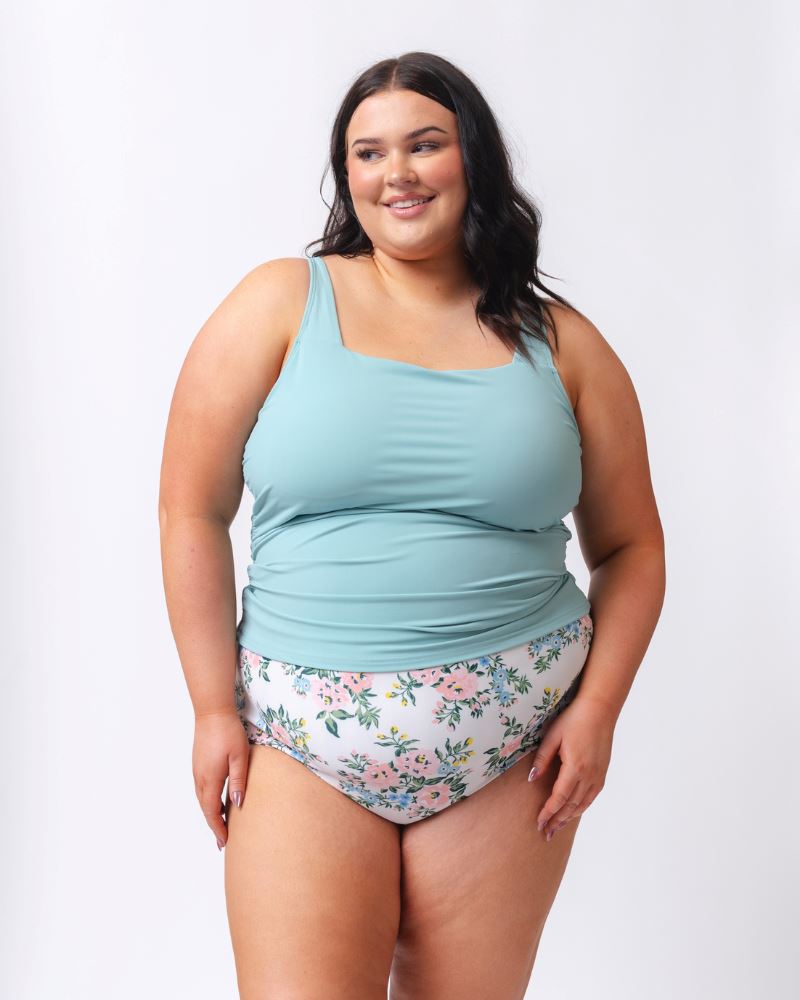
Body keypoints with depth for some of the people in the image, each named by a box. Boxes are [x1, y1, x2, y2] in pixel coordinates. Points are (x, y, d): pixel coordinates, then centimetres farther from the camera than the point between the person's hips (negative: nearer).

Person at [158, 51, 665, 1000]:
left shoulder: (560, 345, 6)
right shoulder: (281, 304, 0)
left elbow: (630, 546, 11)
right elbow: (193, 513, 0)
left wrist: (598, 707, -1)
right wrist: (216, 708, -3)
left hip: (510, 746, 2)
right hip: (304, 741, -1)